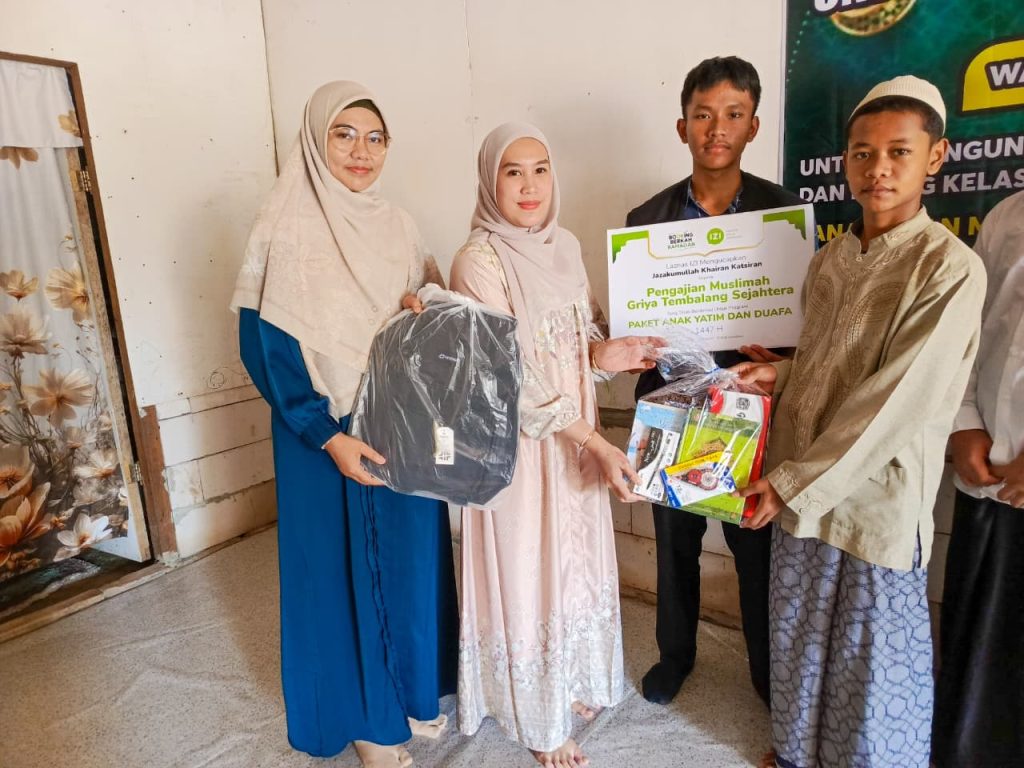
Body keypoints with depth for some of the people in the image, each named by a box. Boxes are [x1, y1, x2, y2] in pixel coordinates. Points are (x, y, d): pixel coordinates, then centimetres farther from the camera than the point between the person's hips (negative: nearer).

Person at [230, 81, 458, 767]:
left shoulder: (397, 226, 6)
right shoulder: (285, 230, -10)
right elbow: (264, 349, -12)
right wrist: (328, 436, -18)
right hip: (329, 436, -5)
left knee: (412, 561, 15)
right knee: (345, 569, 9)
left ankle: (413, 690, 39)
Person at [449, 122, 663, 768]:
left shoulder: (565, 245, 4)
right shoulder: (479, 261, -17)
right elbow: (514, 375, -22)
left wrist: (605, 353, -12)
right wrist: (598, 442, -23)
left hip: (578, 435, 7)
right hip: (518, 442, -6)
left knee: (576, 559, 20)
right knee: (528, 570, 9)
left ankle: (573, 682, 46)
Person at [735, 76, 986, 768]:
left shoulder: (950, 267, -14)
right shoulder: (829, 260, 6)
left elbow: (897, 400, -19)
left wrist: (794, 482, -18)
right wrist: (778, 375, -2)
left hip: (879, 497, -6)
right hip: (800, 488, 6)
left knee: (876, 652, 12)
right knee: (800, 632, 20)